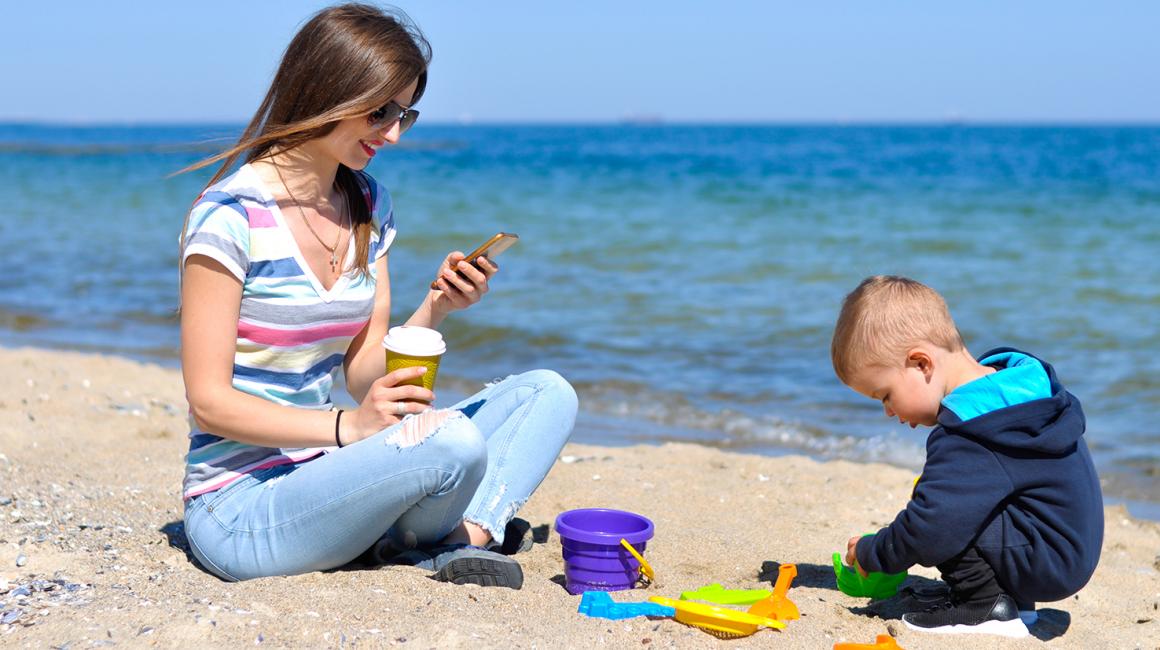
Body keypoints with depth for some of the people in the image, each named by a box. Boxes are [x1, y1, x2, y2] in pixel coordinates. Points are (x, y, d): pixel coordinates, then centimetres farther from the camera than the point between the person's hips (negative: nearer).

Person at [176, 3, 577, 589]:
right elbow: (209, 402, -16)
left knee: (547, 395, 2)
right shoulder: (231, 215, -15)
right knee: (451, 442, -32)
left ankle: (468, 532, -20)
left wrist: (436, 308, -9)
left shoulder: (369, 206, 9)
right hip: (238, 511, -8)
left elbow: (364, 374, 8)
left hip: (323, 475, 8)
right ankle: (427, 540, 1)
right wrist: (347, 426, -27)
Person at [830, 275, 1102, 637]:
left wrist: (870, 554, -10)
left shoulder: (966, 436, -24)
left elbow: (929, 527, -27)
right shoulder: (1015, 383, 8)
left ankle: (988, 606, -7)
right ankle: (1009, 598, 14)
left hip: (1048, 564, -11)